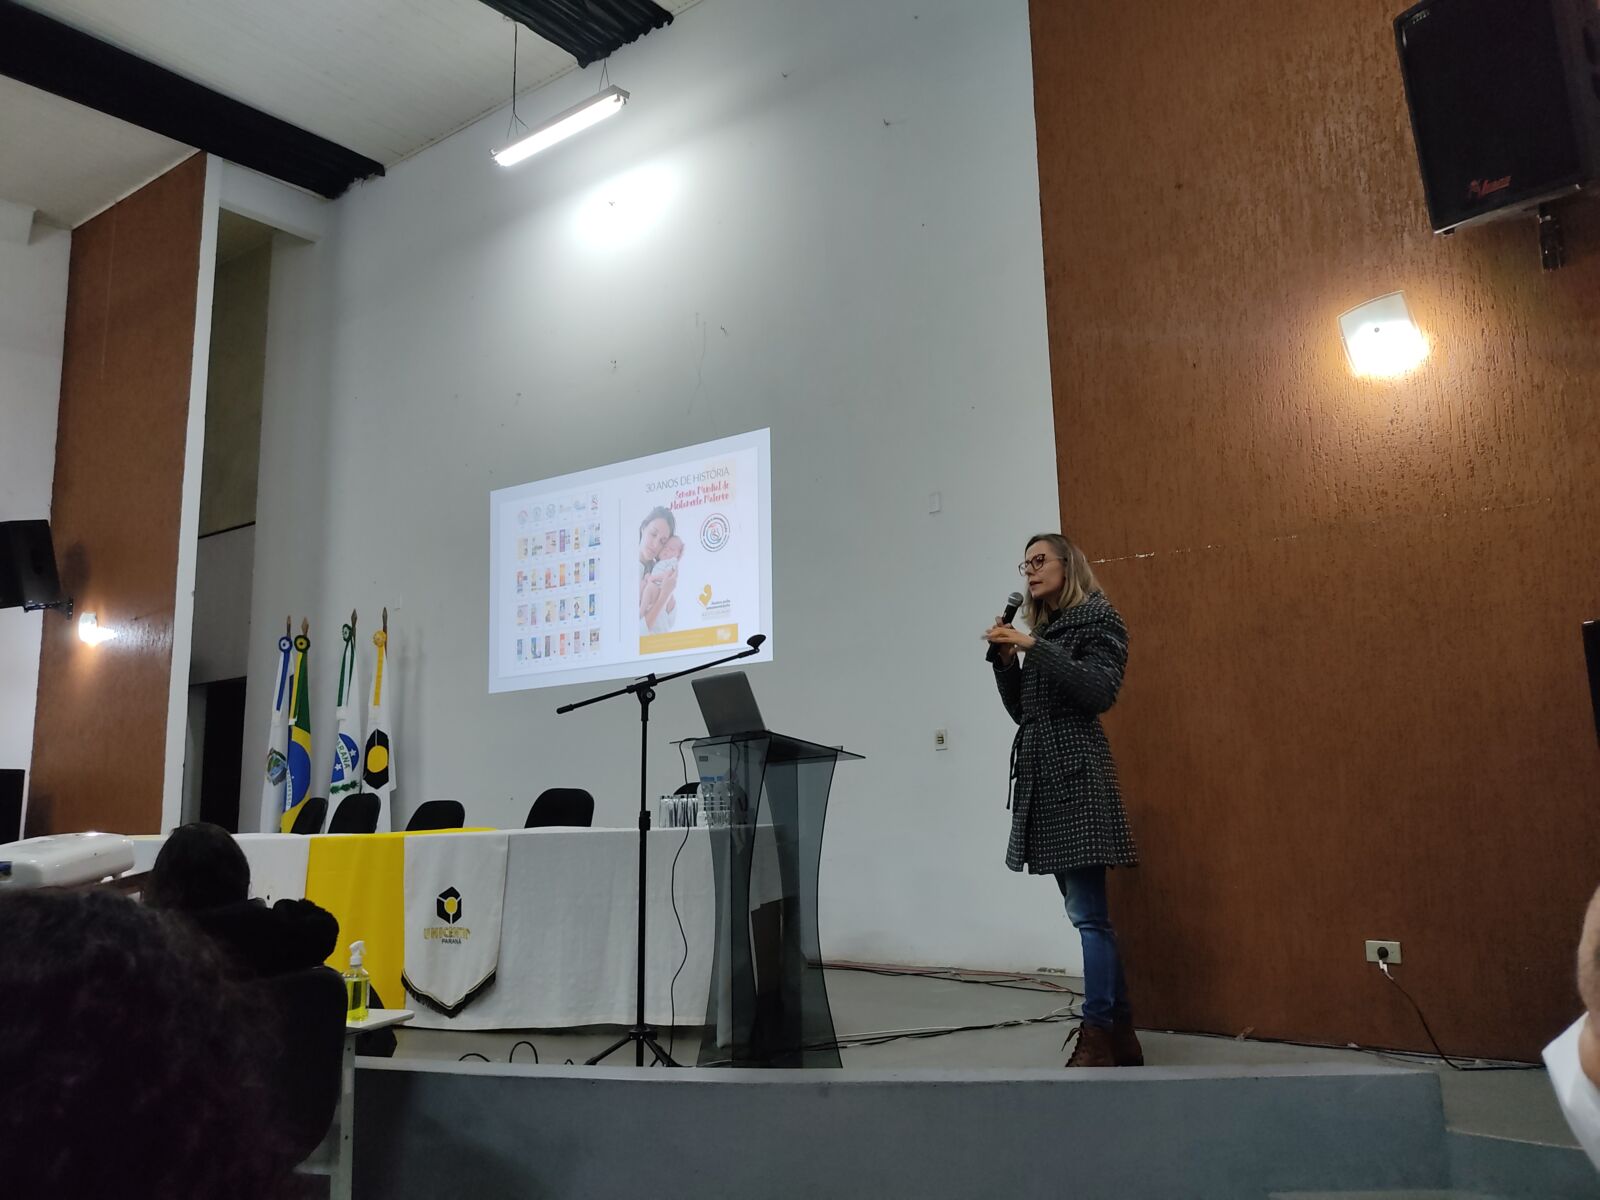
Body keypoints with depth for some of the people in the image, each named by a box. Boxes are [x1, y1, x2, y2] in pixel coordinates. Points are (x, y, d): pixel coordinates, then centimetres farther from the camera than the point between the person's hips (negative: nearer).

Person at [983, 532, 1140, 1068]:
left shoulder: (1098, 617, 0)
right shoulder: (1041, 628, 20)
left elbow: (1100, 690, -14)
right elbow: (1021, 711, 18)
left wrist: (1034, 647, -17)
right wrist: (1006, 660, 4)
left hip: (1077, 772, -8)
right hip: (1041, 774, 8)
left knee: (1088, 913, -9)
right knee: (1090, 913, 9)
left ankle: (1097, 1039, -5)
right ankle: (1120, 1034, 16)